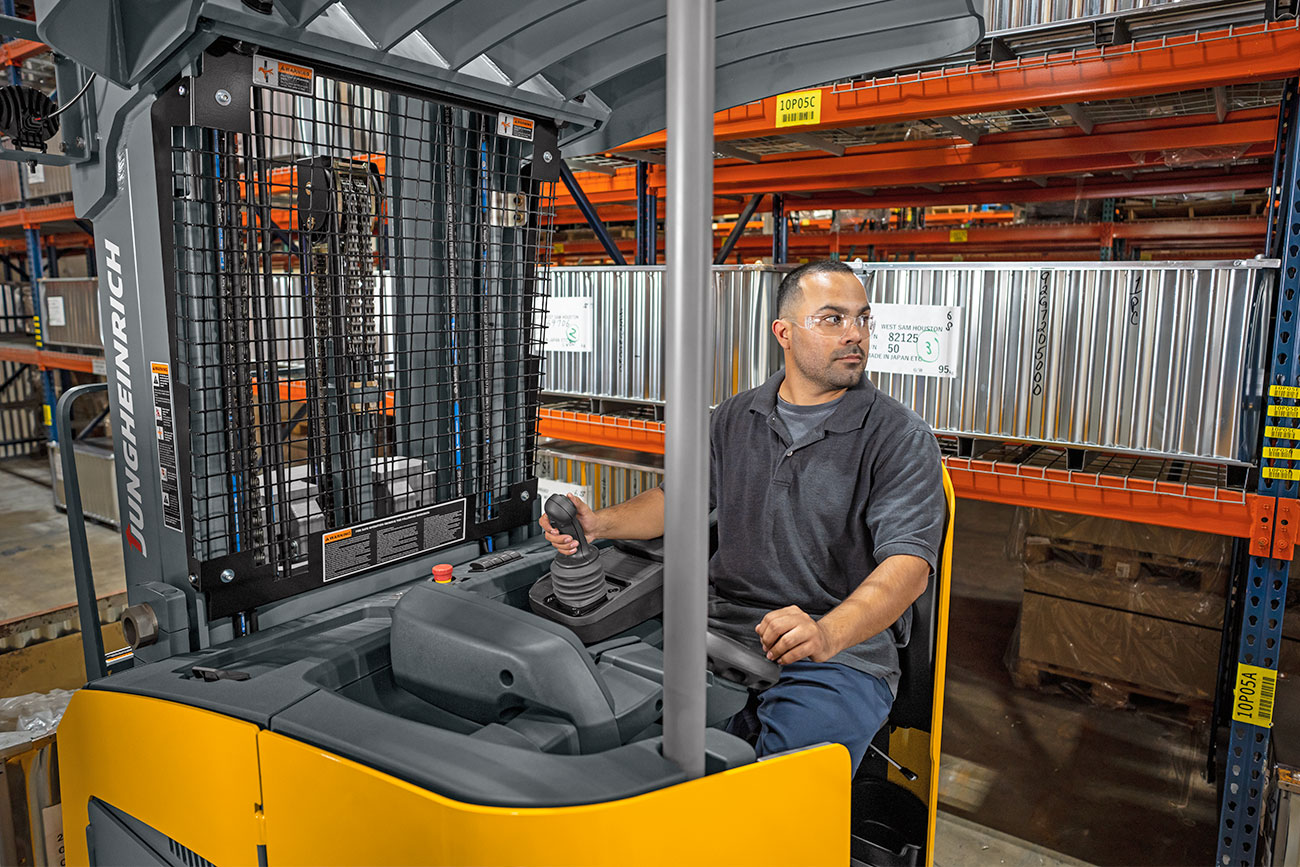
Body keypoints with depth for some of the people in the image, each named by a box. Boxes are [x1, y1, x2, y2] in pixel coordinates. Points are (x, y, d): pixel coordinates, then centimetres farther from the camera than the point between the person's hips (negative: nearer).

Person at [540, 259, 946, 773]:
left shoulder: (902, 437, -4)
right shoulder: (736, 418, 13)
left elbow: (908, 562, -16)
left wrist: (826, 634, -34)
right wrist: (599, 524, 1)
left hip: (845, 650, -3)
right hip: (723, 630, 4)